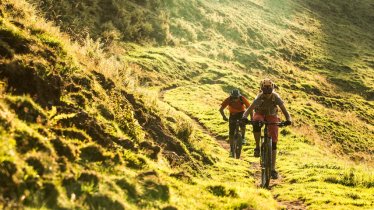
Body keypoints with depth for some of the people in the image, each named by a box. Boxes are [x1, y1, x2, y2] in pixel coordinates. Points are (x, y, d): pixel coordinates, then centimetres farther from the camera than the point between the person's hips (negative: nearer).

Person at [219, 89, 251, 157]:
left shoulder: (242, 99, -28)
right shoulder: (228, 100, -26)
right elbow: (221, 109, -25)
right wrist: (224, 116, -42)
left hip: (241, 113, -1)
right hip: (233, 114, 1)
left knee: (243, 125, -30)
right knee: (231, 133, -9)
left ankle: (243, 137, -1)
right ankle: (231, 149, 1)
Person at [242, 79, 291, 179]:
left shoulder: (276, 97, -25)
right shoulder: (259, 98, -27)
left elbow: (285, 111, -27)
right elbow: (249, 109, -34)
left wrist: (288, 120, -47)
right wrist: (244, 117, -55)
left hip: (272, 116, 1)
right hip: (260, 114, -1)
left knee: (273, 142, -9)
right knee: (256, 124, -40)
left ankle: (273, 169, -4)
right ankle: (257, 147, -20)